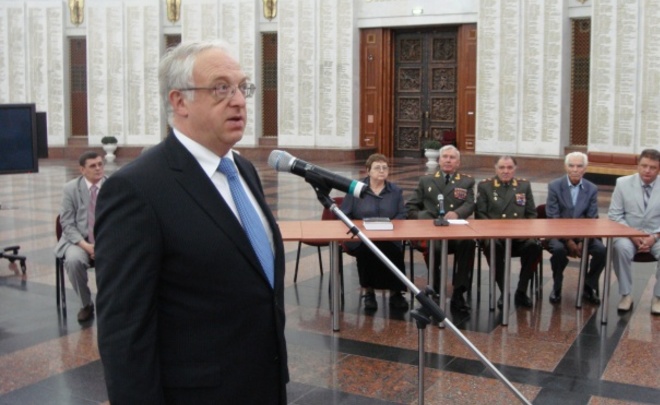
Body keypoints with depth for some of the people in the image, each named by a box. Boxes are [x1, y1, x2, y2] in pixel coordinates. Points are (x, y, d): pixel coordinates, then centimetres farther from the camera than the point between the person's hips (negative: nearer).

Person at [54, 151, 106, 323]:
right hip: (79, 240, 0)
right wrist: (85, 245, -19)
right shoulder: (70, 188, -1)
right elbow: (67, 224, -4)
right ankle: (86, 304, -8)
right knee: (73, 260, -32)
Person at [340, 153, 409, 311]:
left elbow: (401, 215, 8)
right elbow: (344, 216, 4)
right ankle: (369, 292, -17)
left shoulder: (396, 191, 16)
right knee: (366, 250, -36)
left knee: (394, 251, -32)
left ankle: (395, 293, -14)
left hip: (389, 239, 2)